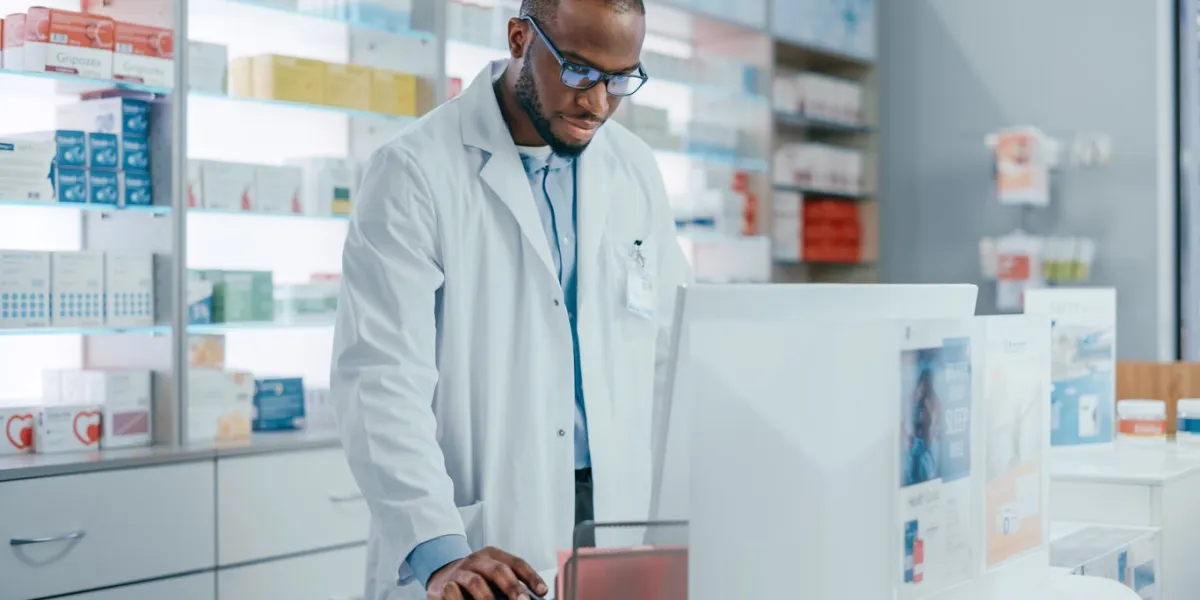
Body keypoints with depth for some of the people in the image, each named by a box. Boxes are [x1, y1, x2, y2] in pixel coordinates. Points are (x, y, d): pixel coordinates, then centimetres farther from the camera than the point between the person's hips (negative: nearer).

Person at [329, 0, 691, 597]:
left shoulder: (636, 171, 5)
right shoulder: (416, 170, -10)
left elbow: (671, 359, 10)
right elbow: (381, 379, -16)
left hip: (617, 523, 5)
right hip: (476, 543, -4)